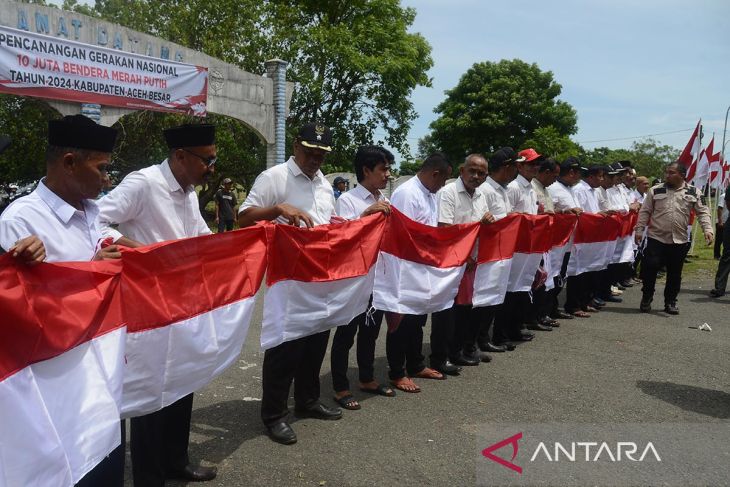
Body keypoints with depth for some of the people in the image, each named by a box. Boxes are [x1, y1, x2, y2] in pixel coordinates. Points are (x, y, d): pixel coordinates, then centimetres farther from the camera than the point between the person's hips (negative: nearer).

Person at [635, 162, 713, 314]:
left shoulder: (693, 192, 2)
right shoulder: (655, 191, 1)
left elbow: (702, 212, 4)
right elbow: (645, 212, 4)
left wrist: (708, 229, -9)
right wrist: (639, 230, 0)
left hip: (680, 241, 1)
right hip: (656, 239, -1)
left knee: (675, 274, 9)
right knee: (649, 269, -4)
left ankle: (670, 302, 23)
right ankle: (646, 298, 15)